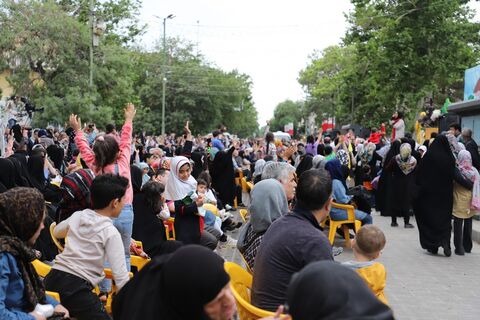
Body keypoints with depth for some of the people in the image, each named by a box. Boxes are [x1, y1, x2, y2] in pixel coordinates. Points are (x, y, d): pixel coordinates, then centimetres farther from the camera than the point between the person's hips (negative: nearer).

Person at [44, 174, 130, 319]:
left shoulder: (77, 216, 8)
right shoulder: (111, 232, -9)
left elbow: (56, 232, 32)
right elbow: (120, 276, -14)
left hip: (52, 278, 7)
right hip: (76, 289, -7)